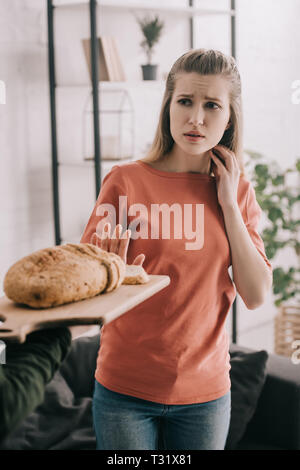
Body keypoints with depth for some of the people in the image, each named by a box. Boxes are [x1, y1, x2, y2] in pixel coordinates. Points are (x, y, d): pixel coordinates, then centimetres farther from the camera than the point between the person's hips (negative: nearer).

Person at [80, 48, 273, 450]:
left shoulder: (238, 191, 1)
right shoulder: (126, 181, -9)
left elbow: (256, 295, -6)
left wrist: (229, 204, -10)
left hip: (205, 390, 2)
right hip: (125, 389, -2)